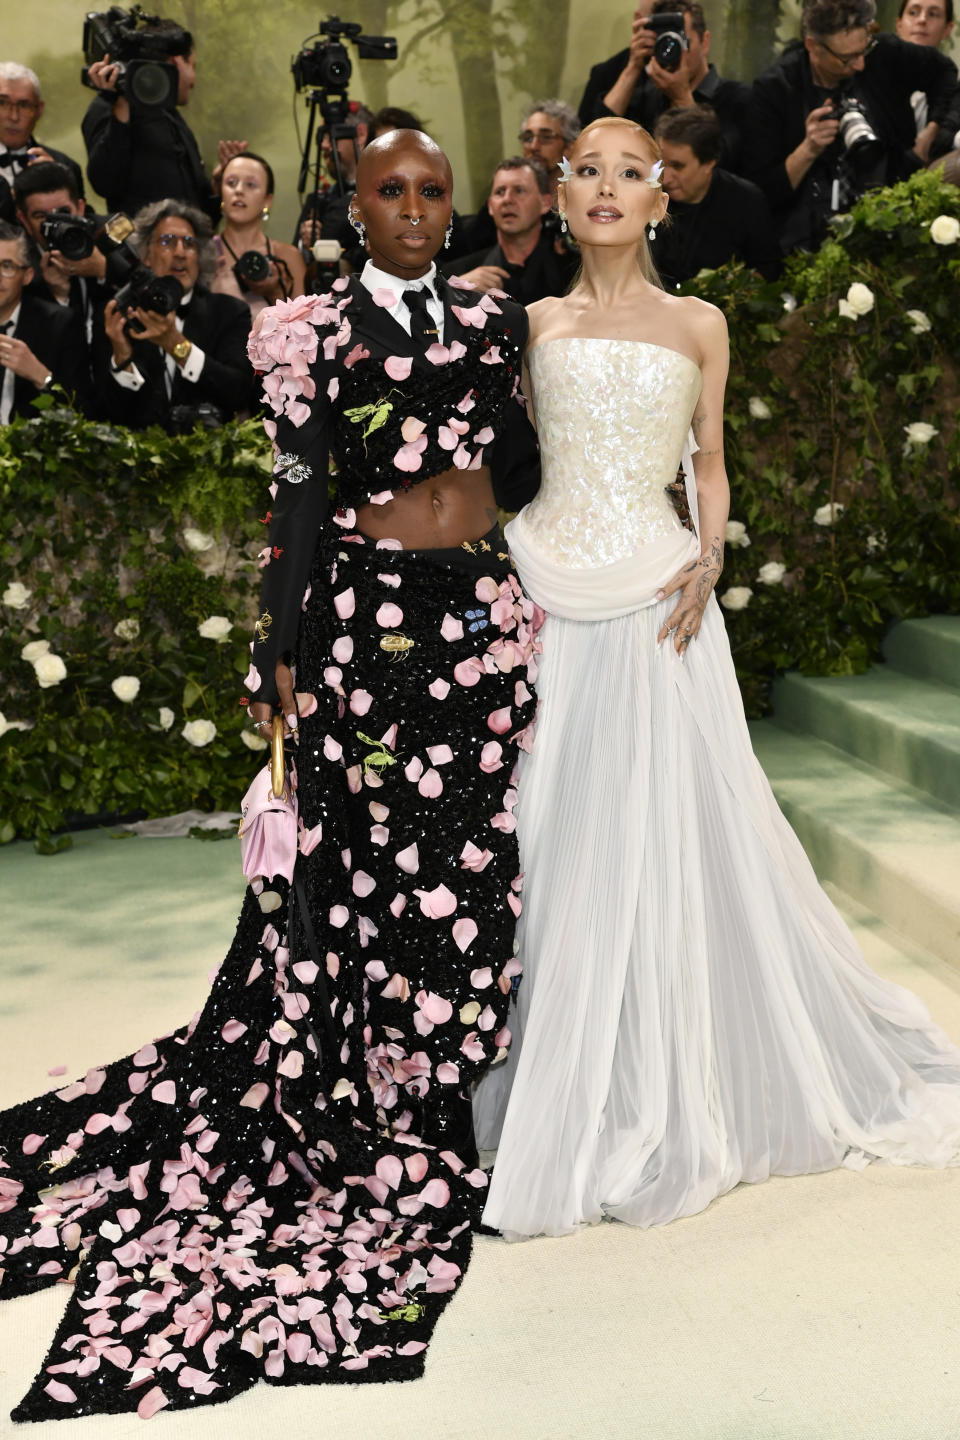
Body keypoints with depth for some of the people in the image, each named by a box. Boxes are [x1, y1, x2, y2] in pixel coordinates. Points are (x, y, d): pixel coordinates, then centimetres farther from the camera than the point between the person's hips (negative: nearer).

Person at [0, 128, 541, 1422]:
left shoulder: (493, 320, 11)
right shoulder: (323, 332, 0)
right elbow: (299, 495, -3)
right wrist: (281, 652, -5)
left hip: (483, 612, 4)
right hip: (368, 614, -4)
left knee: (470, 855, 5)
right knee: (365, 853, 1)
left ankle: (437, 1093, 21)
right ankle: (374, 1116, 15)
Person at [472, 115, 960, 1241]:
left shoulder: (698, 325, 10)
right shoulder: (532, 322, 11)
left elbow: (708, 464, 14)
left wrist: (709, 559, -3)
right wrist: (503, 575, -1)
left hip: (655, 602, 0)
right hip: (546, 600, 1)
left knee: (662, 839, 0)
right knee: (550, 841, 1)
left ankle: (667, 1103, 15)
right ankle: (560, 1098, 14)